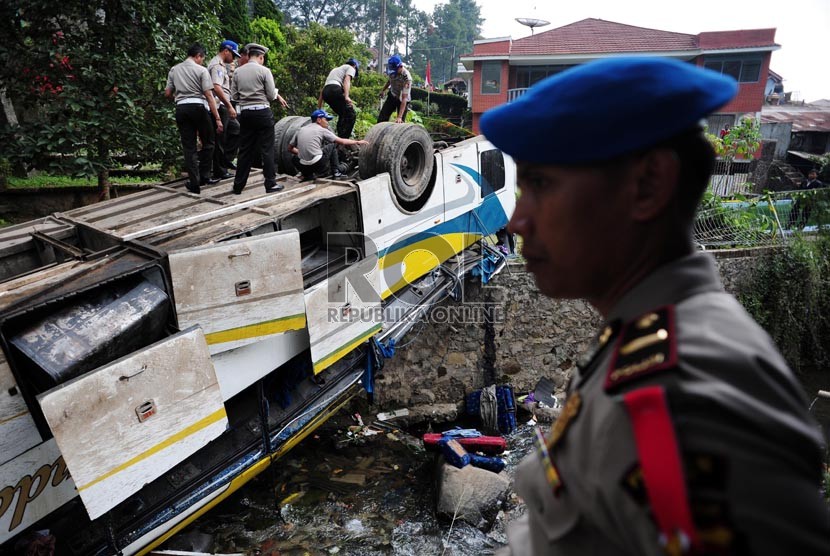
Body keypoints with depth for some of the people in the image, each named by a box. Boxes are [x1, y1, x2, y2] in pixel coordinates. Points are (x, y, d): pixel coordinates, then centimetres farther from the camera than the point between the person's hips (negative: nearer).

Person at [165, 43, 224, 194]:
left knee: (188, 147, 5)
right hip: (198, 107, -4)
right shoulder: (201, 70, -1)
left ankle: (194, 183, 3)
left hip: (181, 108, 4)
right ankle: (204, 176, 9)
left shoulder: (174, 70, 13)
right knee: (208, 143, 12)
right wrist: (217, 118, -10)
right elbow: (209, 95, -9)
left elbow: (167, 93, 13)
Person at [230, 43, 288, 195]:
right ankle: (270, 184, 3)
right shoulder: (264, 70, -5)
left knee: (245, 150, 10)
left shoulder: (237, 72, 6)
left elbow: (234, 96, 8)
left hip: (245, 113, 4)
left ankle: (238, 185, 13)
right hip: (263, 112, -4)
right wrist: (277, 94, 15)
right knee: (267, 149, 2)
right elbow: (272, 95, -6)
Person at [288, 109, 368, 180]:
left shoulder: (300, 130, 13)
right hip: (318, 165, -4)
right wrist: (357, 142, 16)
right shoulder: (322, 130, 2)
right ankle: (336, 170, 25)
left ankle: (307, 175, 20)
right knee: (332, 145, 19)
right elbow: (342, 141, 5)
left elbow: (290, 148, 16)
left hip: (303, 167, 4)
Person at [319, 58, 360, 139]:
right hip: (335, 90, -8)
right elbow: (347, 80, -7)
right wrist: (346, 96, -23)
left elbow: (323, 88, 34)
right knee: (351, 115, -6)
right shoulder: (351, 68, 17)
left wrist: (319, 108, 34)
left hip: (326, 92, 8)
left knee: (342, 115, 20)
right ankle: (343, 139, -17)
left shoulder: (335, 69, 38)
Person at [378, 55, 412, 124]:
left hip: (402, 100, -5)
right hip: (392, 96, 5)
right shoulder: (392, 71, -18)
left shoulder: (407, 78, -34)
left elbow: (404, 98, -38)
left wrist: (399, 117, -45)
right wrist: (383, 90, 25)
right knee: (381, 119, 2)